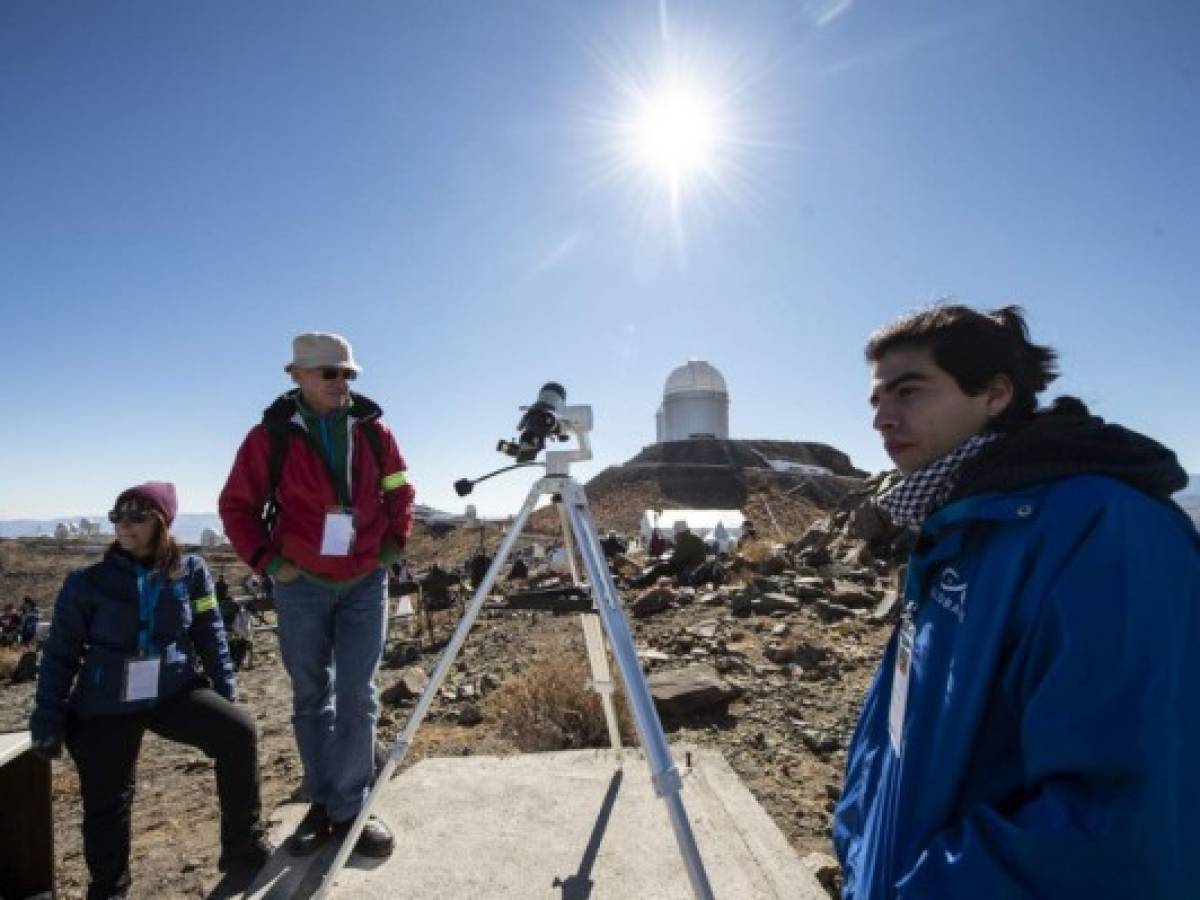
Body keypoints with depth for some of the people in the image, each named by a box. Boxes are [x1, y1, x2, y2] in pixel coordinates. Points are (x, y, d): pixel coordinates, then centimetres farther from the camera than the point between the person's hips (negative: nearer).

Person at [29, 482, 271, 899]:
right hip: (104, 705, 0)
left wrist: (226, 690, 3)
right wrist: (49, 719, 0)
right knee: (106, 804, 9)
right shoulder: (87, 582, -5)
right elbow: (61, 654, 2)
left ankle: (244, 848, -1)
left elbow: (210, 635, 3)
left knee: (240, 731, -19)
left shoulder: (190, 571, -4)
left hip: (173, 691, 0)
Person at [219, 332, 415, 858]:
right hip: (301, 584, 0)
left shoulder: (373, 430, -1)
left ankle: (350, 809, 13)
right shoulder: (272, 435, -7)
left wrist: (394, 542, 0)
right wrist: (266, 560, -8)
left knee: (358, 697, 0)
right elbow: (236, 505, 0)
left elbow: (399, 490, 11)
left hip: (365, 582, 1)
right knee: (311, 698, 11)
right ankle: (321, 803, 26)